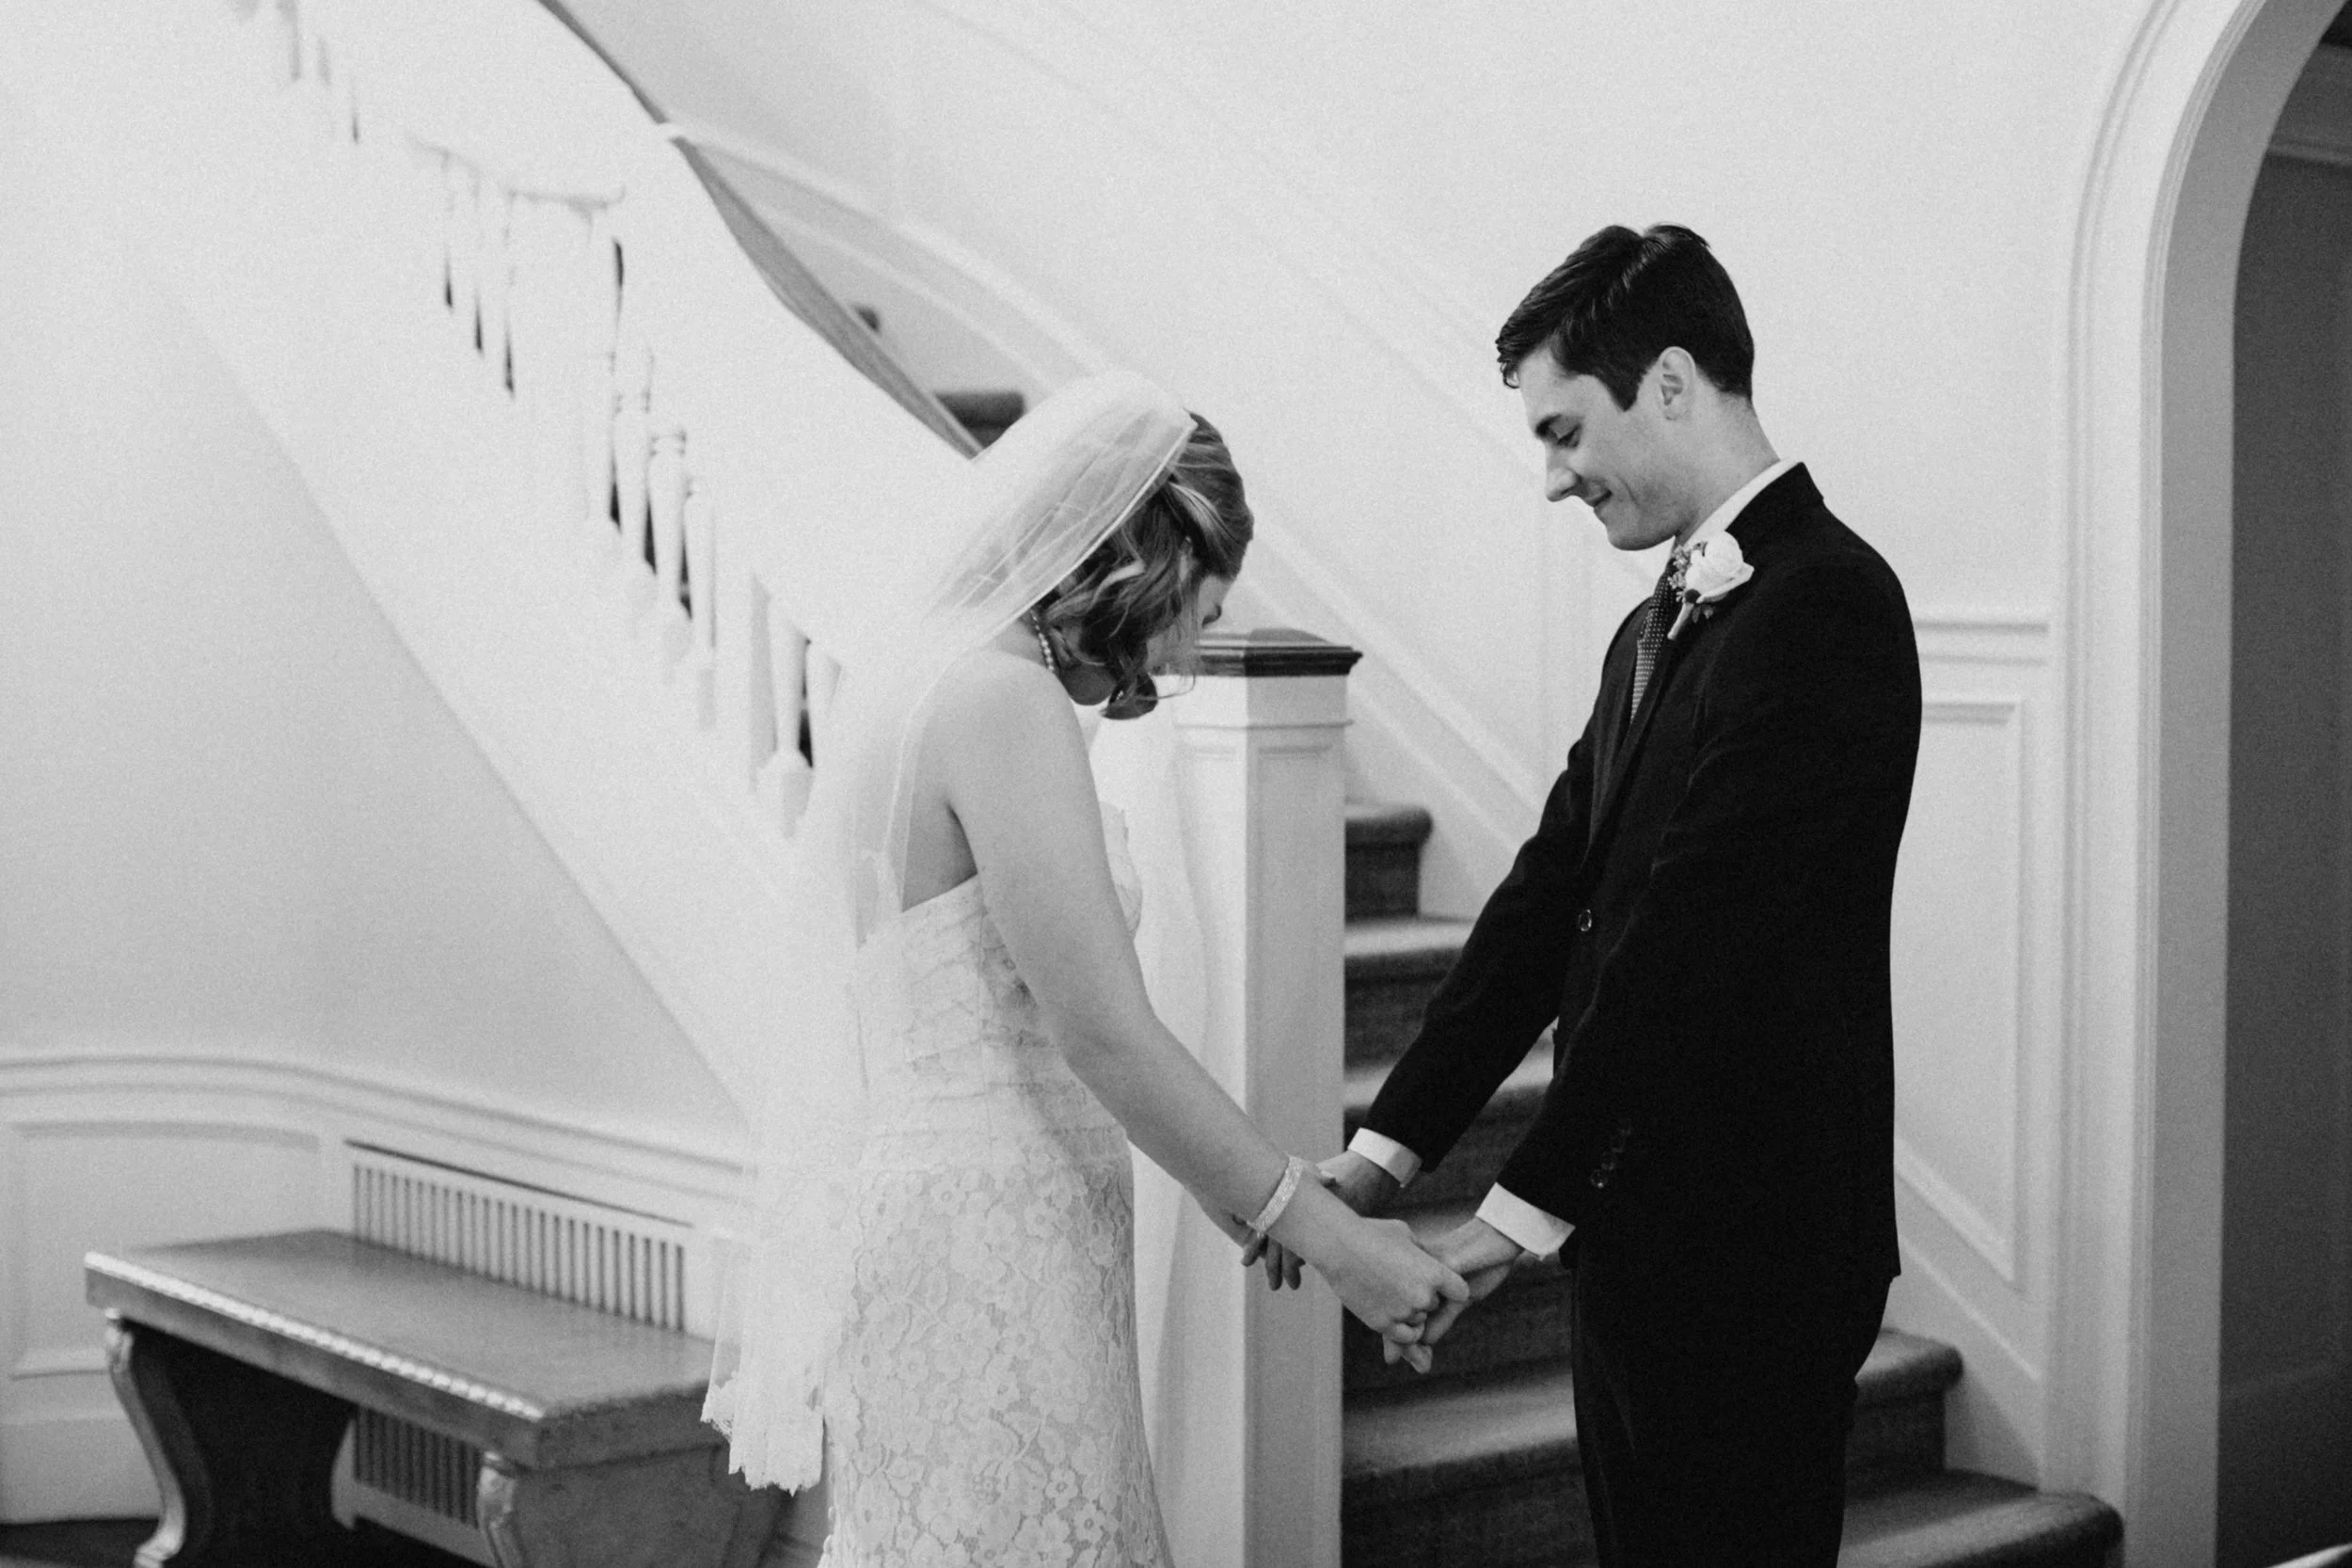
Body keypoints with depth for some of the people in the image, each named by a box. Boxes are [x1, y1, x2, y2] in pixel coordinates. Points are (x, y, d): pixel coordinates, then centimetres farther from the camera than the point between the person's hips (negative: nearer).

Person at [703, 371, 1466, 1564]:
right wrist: (1328, 1239, -16)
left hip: (921, 1201, 10)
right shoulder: (1001, 700, -19)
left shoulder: (921, 657, 10)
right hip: (975, 1232, -10)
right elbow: (1103, 1036, -22)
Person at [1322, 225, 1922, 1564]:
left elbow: (1691, 946, -21)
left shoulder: (1825, 603, -15)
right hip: (1640, 1240, 9)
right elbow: (1552, 899, 11)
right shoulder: (1658, 630, 15)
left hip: (1751, 1251, -9)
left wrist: (1525, 1211, -19)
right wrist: (1390, 1148, 4)